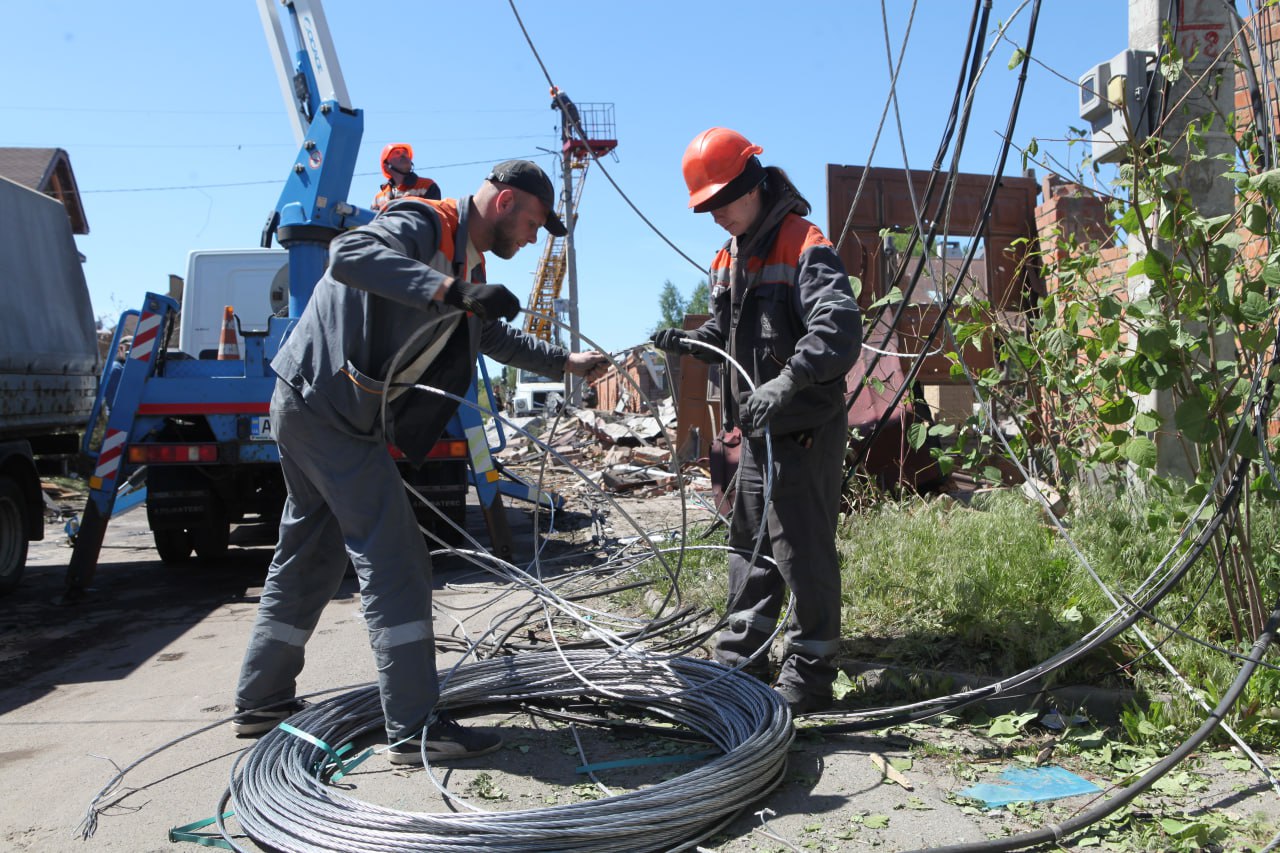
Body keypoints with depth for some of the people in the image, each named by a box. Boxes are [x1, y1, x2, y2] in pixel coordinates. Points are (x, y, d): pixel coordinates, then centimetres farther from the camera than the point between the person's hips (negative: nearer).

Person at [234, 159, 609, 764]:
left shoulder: (468, 265, 16)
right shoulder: (422, 226, -15)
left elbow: (497, 337, 33)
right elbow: (350, 254, -36)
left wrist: (566, 363, 33)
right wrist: (452, 292, -44)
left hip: (312, 412, 10)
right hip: (324, 404, -10)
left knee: (312, 554, 17)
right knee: (395, 561, -11)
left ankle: (261, 702, 30)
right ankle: (416, 730, -7)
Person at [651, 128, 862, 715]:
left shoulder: (803, 247, -14)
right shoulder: (728, 259, 14)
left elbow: (838, 332, -27)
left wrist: (784, 385, -37)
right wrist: (687, 341, 7)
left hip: (803, 429, -9)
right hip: (757, 429, 9)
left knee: (803, 555, -2)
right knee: (749, 546, 17)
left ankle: (808, 677, 10)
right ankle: (739, 659, 30)